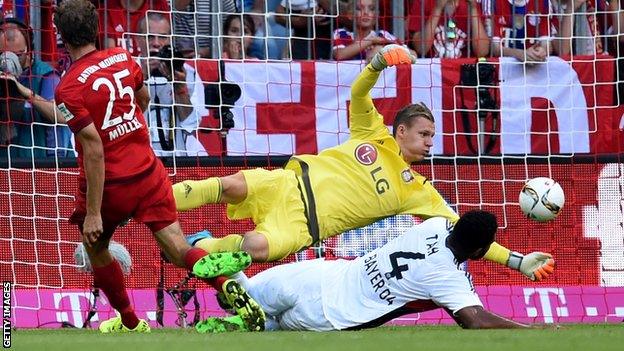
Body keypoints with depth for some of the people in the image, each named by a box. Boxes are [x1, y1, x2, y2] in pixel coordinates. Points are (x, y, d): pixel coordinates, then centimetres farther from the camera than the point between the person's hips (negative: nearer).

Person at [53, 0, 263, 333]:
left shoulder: (69, 89, -19)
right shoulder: (123, 58, 1)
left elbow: (93, 149, -23)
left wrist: (93, 213, -20)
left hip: (107, 183, -4)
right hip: (148, 173, 4)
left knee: (95, 248, 22)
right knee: (177, 249, 0)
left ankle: (130, 323, 33)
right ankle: (228, 285, -27)